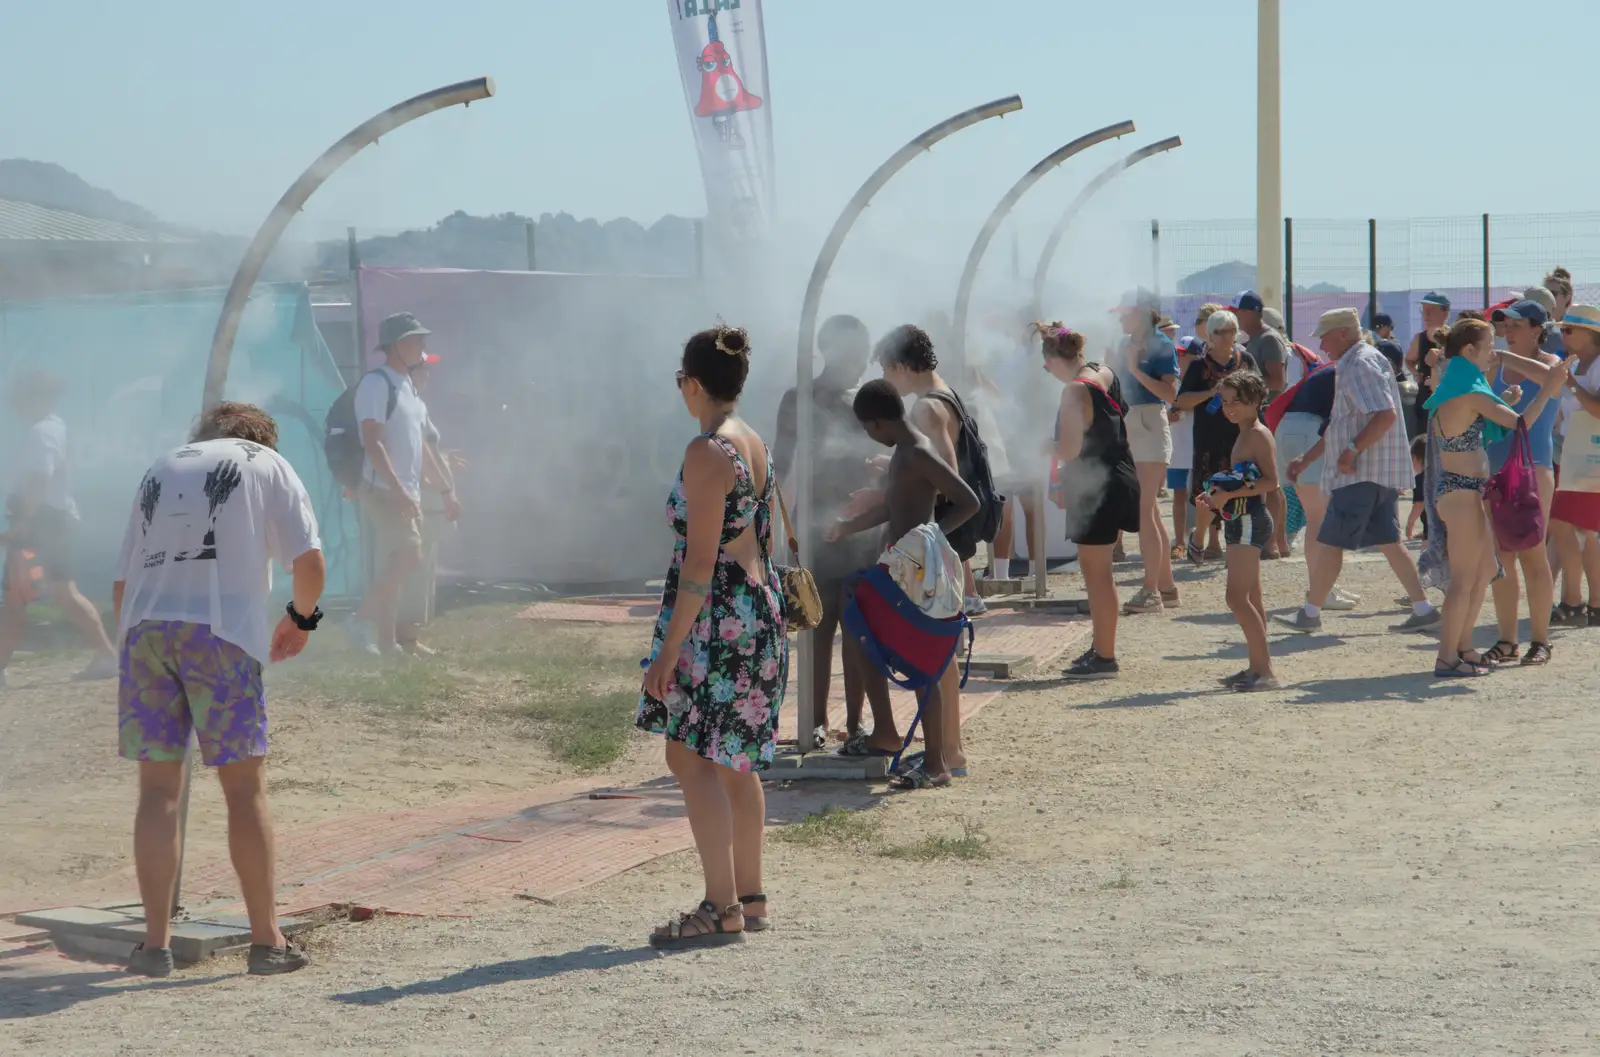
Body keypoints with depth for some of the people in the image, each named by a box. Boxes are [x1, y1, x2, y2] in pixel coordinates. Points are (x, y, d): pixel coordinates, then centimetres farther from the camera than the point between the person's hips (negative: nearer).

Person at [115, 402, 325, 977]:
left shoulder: (160, 469, 26)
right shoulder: (267, 464, 16)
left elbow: (122, 586, 20)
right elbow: (309, 564, 4)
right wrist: (300, 617, 22)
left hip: (142, 626, 3)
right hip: (221, 629, -3)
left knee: (158, 789, 8)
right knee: (245, 789, 3)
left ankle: (156, 942, 7)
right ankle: (267, 941, 6)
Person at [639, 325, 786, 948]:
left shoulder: (706, 453, -16)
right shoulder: (755, 445, 12)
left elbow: (700, 560, -19)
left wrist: (670, 646, -18)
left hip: (717, 617, -10)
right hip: (762, 610, 10)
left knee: (690, 756, -8)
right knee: (735, 761, 15)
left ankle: (722, 909, -11)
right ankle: (750, 898, 20)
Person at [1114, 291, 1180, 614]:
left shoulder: (1161, 345, -10)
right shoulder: (1126, 345, 13)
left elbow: (1170, 393, -20)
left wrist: (1136, 370, -22)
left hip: (1151, 426, -8)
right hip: (1127, 427, 8)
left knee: (1144, 511, -11)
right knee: (1150, 513, 11)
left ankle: (1151, 591, -10)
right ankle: (1166, 586, 18)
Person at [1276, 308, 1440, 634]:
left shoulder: (1361, 365, -13)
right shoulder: (1351, 366, 20)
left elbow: (1385, 415, -25)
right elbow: (1340, 425, 27)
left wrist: (1351, 451, -23)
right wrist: (1306, 459, 24)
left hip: (1363, 472, -10)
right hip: (1380, 473, 10)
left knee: (1330, 542, -5)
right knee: (1388, 541, 10)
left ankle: (1310, 613, 0)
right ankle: (1423, 609, 7)